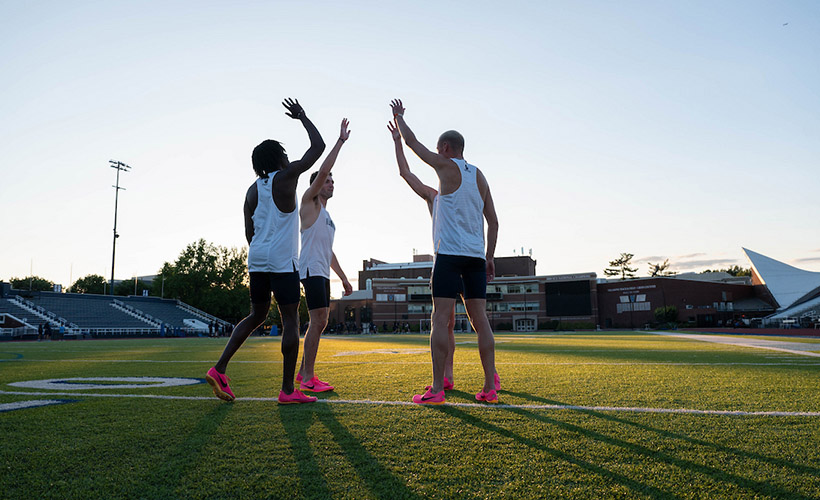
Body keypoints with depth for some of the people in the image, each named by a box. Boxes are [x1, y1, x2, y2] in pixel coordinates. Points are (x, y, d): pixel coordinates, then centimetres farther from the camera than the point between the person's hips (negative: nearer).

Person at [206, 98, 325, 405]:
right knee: (290, 321, -3)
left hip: (257, 260, 7)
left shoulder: (252, 190, 14)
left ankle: (219, 368, 10)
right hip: (283, 261, -7)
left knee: (257, 316, 19)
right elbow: (318, 147, 0)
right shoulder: (286, 177, -4)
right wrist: (303, 118, 13)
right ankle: (288, 390, -1)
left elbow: (249, 232, 15)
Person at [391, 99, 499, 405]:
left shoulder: (447, 166, 1)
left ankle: (436, 389, -7)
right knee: (480, 319, 6)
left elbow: (412, 142, 11)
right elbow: (493, 222, 15)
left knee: (440, 319, -6)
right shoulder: (479, 176, 17)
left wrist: (398, 116, 27)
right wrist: (490, 258, 19)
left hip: (450, 253, -6)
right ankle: (489, 388, 6)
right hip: (476, 254, 6)